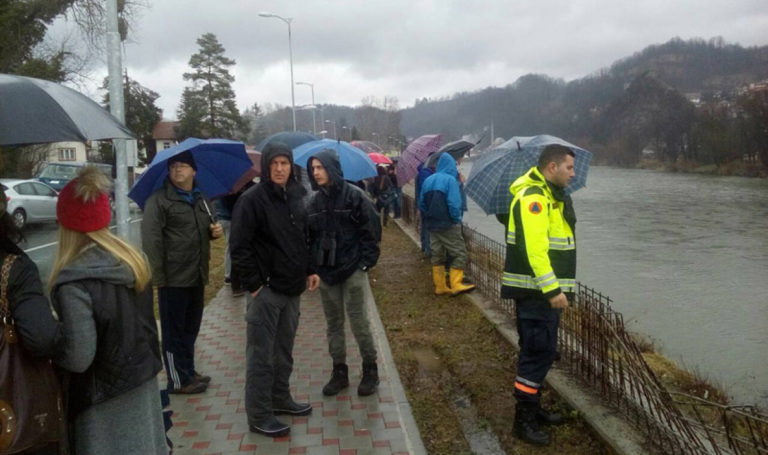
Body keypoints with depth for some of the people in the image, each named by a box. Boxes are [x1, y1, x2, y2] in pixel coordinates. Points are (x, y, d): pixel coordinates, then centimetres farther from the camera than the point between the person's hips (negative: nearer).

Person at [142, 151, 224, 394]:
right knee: (174, 331, 4)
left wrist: (215, 230, 5)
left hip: (197, 276, 7)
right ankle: (178, 380, 14)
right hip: (173, 278, -7)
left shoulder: (200, 199, 15)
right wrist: (157, 277, -20)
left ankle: (189, 371, 32)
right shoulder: (159, 200, -9)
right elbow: (151, 240, -15)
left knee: (191, 328, 18)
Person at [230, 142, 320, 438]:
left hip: (291, 288, 7)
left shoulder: (295, 197, 9)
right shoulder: (252, 199, -13)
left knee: (284, 350, 18)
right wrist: (254, 284, -16)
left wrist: (310, 270, 11)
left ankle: (280, 399, 33)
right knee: (261, 355, 1)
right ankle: (258, 416, 11)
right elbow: (239, 247, -15)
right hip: (265, 290, -7)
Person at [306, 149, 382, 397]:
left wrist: (366, 262, -11)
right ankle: (339, 371, 23)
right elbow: (309, 235, 12)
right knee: (333, 323, 11)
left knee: (359, 322, 1)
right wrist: (313, 266, 3)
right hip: (326, 271, 5)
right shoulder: (315, 201, 7)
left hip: (353, 271, -5)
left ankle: (370, 370, 18)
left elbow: (371, 231, -8)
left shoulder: (354, 195, -8)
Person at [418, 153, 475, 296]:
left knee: (437, 255, 12)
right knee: (459, 253, 3)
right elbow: (454, 204, -21)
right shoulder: (450, 179, -13)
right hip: (448, 225, -7)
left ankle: (440, 287, 16)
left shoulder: (428, 180, 8)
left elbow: (421, 204, 11)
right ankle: (456, 285, 1)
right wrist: (457, 219, -7)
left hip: (432, 225, 7)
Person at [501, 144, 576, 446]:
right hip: (535, 290, -10)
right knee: (539, 352, -6)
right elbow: (534, 248, -26)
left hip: (544, 289, 10)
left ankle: (534, 408, 29)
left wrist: (554, 287, 22)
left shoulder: (549, 195, 17)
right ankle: (524, 419, 4)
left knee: (539, 351, 17)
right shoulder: (532, 197, -18)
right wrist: (553, 289, -27)